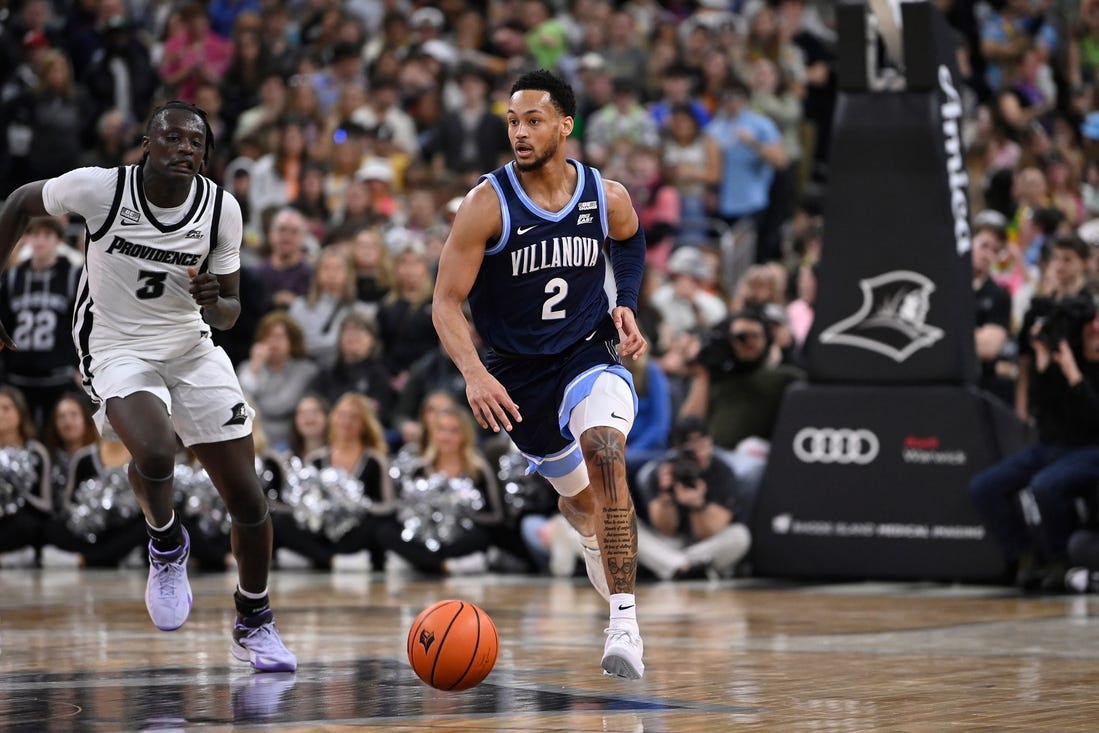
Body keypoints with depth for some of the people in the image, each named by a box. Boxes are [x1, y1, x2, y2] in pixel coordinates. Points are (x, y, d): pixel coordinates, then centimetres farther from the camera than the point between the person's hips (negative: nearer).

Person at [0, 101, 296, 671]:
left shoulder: (222, 209, -9)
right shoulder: (99, 188, -18)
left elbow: (228, 313, 1)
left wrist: (215, 303, -23)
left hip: (192, 347, 3)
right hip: (117, 350, -3)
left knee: (248, 499, 0)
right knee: (154, 452, -34)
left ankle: (253, 624, 23)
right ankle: (165, 545, -1)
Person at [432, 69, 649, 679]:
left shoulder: (607, 198, -10)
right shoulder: (487, 204, -17)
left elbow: (630, 241, 17)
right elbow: (446, 302, -16)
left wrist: (625, 306, 1)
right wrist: (474, 373, -32)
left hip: (589, 354, -1)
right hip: (518, 372, 1)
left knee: (604, 454, -30)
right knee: (577, 495, 17)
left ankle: (624, 626, -33)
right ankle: (594, 531, 59)